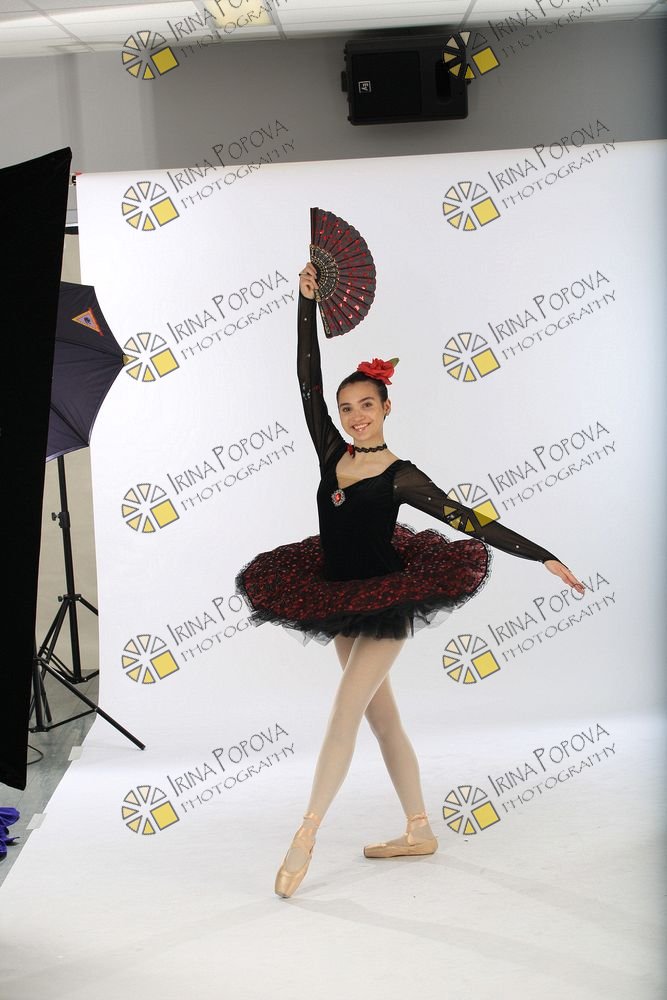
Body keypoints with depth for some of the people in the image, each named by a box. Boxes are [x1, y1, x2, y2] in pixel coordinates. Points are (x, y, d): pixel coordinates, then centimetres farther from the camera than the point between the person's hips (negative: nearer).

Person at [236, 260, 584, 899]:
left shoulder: (401, 477, -13)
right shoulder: (332, 453, 0)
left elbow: (469, 521, -15)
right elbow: (308, 381, -3)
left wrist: (545, 558, -18)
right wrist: (307, 301, -7)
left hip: (383, 607, -6)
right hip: (338, 603, 6)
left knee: (343, 717, -9)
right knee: (380, 715, 12)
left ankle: (305, 836, 1)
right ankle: (419, 832, 25)